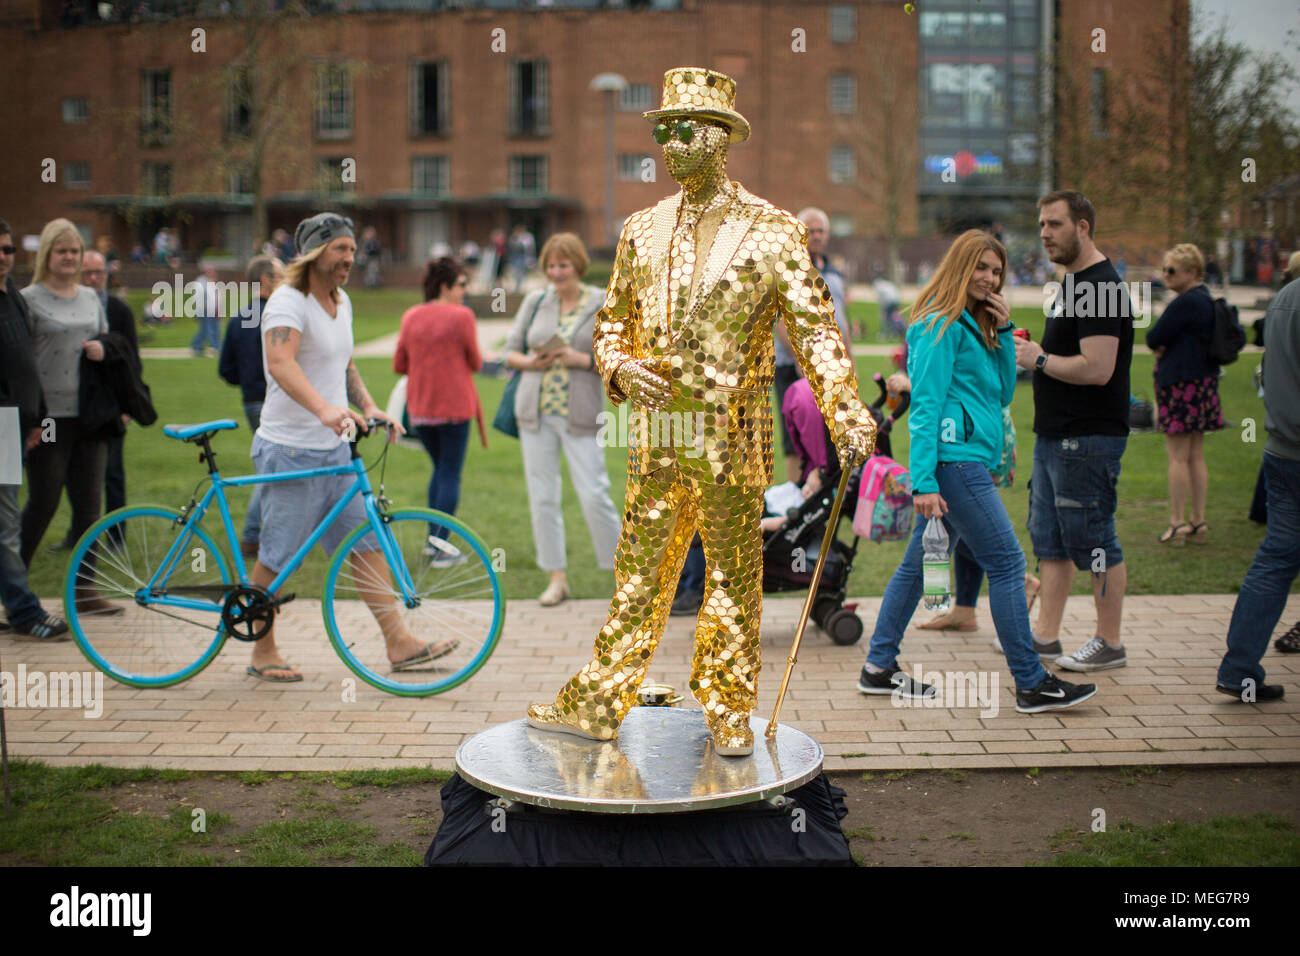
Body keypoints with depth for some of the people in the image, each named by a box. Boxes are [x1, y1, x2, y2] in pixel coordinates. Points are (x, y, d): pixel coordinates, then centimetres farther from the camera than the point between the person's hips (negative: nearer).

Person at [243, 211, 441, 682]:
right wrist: (324, 409, -48)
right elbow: (280, 363, -32)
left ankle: (399, 643, 6)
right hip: (291, 451, -8)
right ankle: (263, 652, 16)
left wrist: (368, 406, 6)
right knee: (276, 556, 2)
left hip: (335, 449, 8)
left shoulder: (341, 302, 12)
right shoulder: (288, 302, -15)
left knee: (367, 542, 4)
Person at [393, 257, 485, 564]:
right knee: (451, 473, 1)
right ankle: (441, 544, -4)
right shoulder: (461, 316, -11)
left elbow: (399, 365, 8)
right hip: (454, 406, -5)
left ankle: (432, 538, 19)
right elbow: (476, 363, -4)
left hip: (419, 408, 5)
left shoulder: (410, 317, 4)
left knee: (440, 468, 20)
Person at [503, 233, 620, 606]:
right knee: (542, 496, 5)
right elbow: (511, 350, 13)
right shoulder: (535, 302, 9)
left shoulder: (603, 305, 1)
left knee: (594, 495, -8)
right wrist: (530, 362, -8)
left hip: (580, 414, -3)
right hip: (535, 411, 4)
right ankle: (557, 578, 16)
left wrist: (581, 359, -16)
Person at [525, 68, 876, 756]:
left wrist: (848, 416, -17)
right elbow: (613, 320, 18)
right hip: (657, 439, 3)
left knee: (733, 579, 8)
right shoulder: (642, 230, 9)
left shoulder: (772, 230, -3)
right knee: (639, 573, 9)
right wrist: (620, 367, -5)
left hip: (733, 442, -3)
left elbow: (815, 329, -6)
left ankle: (729, 712, 21)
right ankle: (596, 705, 18)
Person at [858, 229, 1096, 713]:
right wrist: (924, 481, -22)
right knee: (1007, 564, -6)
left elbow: (1003, 392, 17)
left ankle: (879, 667, 19)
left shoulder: (975, 325, 18)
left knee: (919, 562, 12)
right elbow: (925, 406, -17)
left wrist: (1003, 332, 6)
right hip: (954, 459, -10)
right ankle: (1031, 683, 0)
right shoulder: (940, 326, -12)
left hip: (967, 461, 10)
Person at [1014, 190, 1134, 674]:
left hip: (1088, 439, -11)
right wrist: (1035, 355, 11)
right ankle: (1045, 634, 22)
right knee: (1049, 539, 14)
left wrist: (1039, 360, -13)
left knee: (1092, 540, -3)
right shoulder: (1072, 284, 17)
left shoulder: (1100, 288, -17)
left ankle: (1109, 644, 7)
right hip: (1055, 435, 11)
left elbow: (1096, 369, -25)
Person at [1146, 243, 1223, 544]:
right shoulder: (1205, 299, 15)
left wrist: (1158, 346, 5)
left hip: (1182, 385, -10)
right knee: (1196, 457, 12)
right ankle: (1198, 522, 15)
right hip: (1203, 382, 10)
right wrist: (1164, 347, -1)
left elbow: (1153, 338, -15)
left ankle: (1177, 524, -1)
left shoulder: (1185, 303, -18)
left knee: (1178, 457, -4)